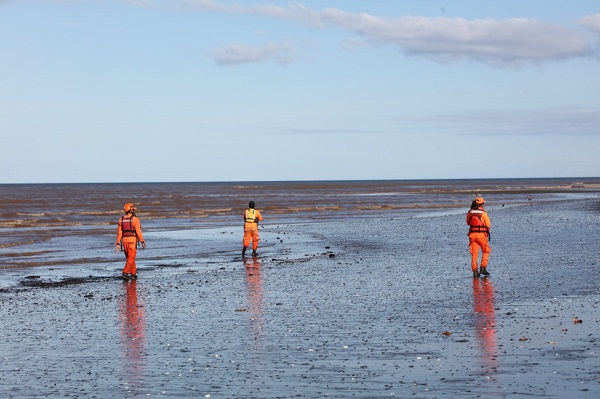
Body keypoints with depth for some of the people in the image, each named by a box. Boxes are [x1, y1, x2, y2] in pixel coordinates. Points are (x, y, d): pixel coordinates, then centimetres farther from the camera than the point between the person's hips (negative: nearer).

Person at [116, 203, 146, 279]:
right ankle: (125, 273, -20)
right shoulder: (135, 219, -8)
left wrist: (118, 244, 4)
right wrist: (142, 242, -6)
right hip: (133, 241, -5)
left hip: (124, 241, 5)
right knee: (131, 259, -6)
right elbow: (138, 231, -12)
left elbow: (119, 232, 4)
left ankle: (133, 274, 21)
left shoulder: (121, 220, 7)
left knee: (130, 258, 18)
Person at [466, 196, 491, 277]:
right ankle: (483, 268, 7)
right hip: (481, 234, -3)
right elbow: (488, 224, -5)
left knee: (474, 253, 8)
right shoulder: (483, 213, -10)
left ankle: (475, 271, 3)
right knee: (486, 251, 15)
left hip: (472, 234, 3)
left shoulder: (469, 212, 3)